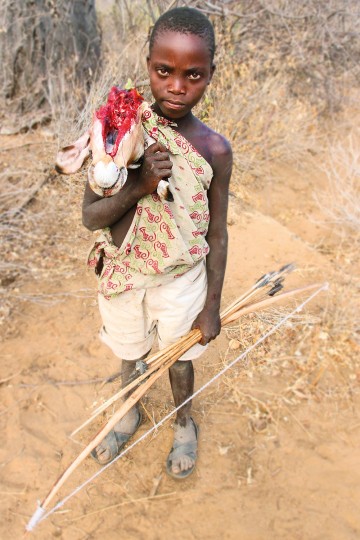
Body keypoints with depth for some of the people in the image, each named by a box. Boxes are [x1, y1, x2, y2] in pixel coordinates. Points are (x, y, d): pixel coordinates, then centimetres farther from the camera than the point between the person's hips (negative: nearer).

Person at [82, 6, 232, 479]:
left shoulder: (214, 150, -15)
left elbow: (216, 234, -7)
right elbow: (91, 216, -14)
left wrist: (212, 306, -5)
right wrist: (139, 184, -31)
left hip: (181, 280, -1)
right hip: (122, 276, 1)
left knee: (179, 358, 20)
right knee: (130, 354, 24)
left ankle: (184, 423, 51)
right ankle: (129, 413, 55)